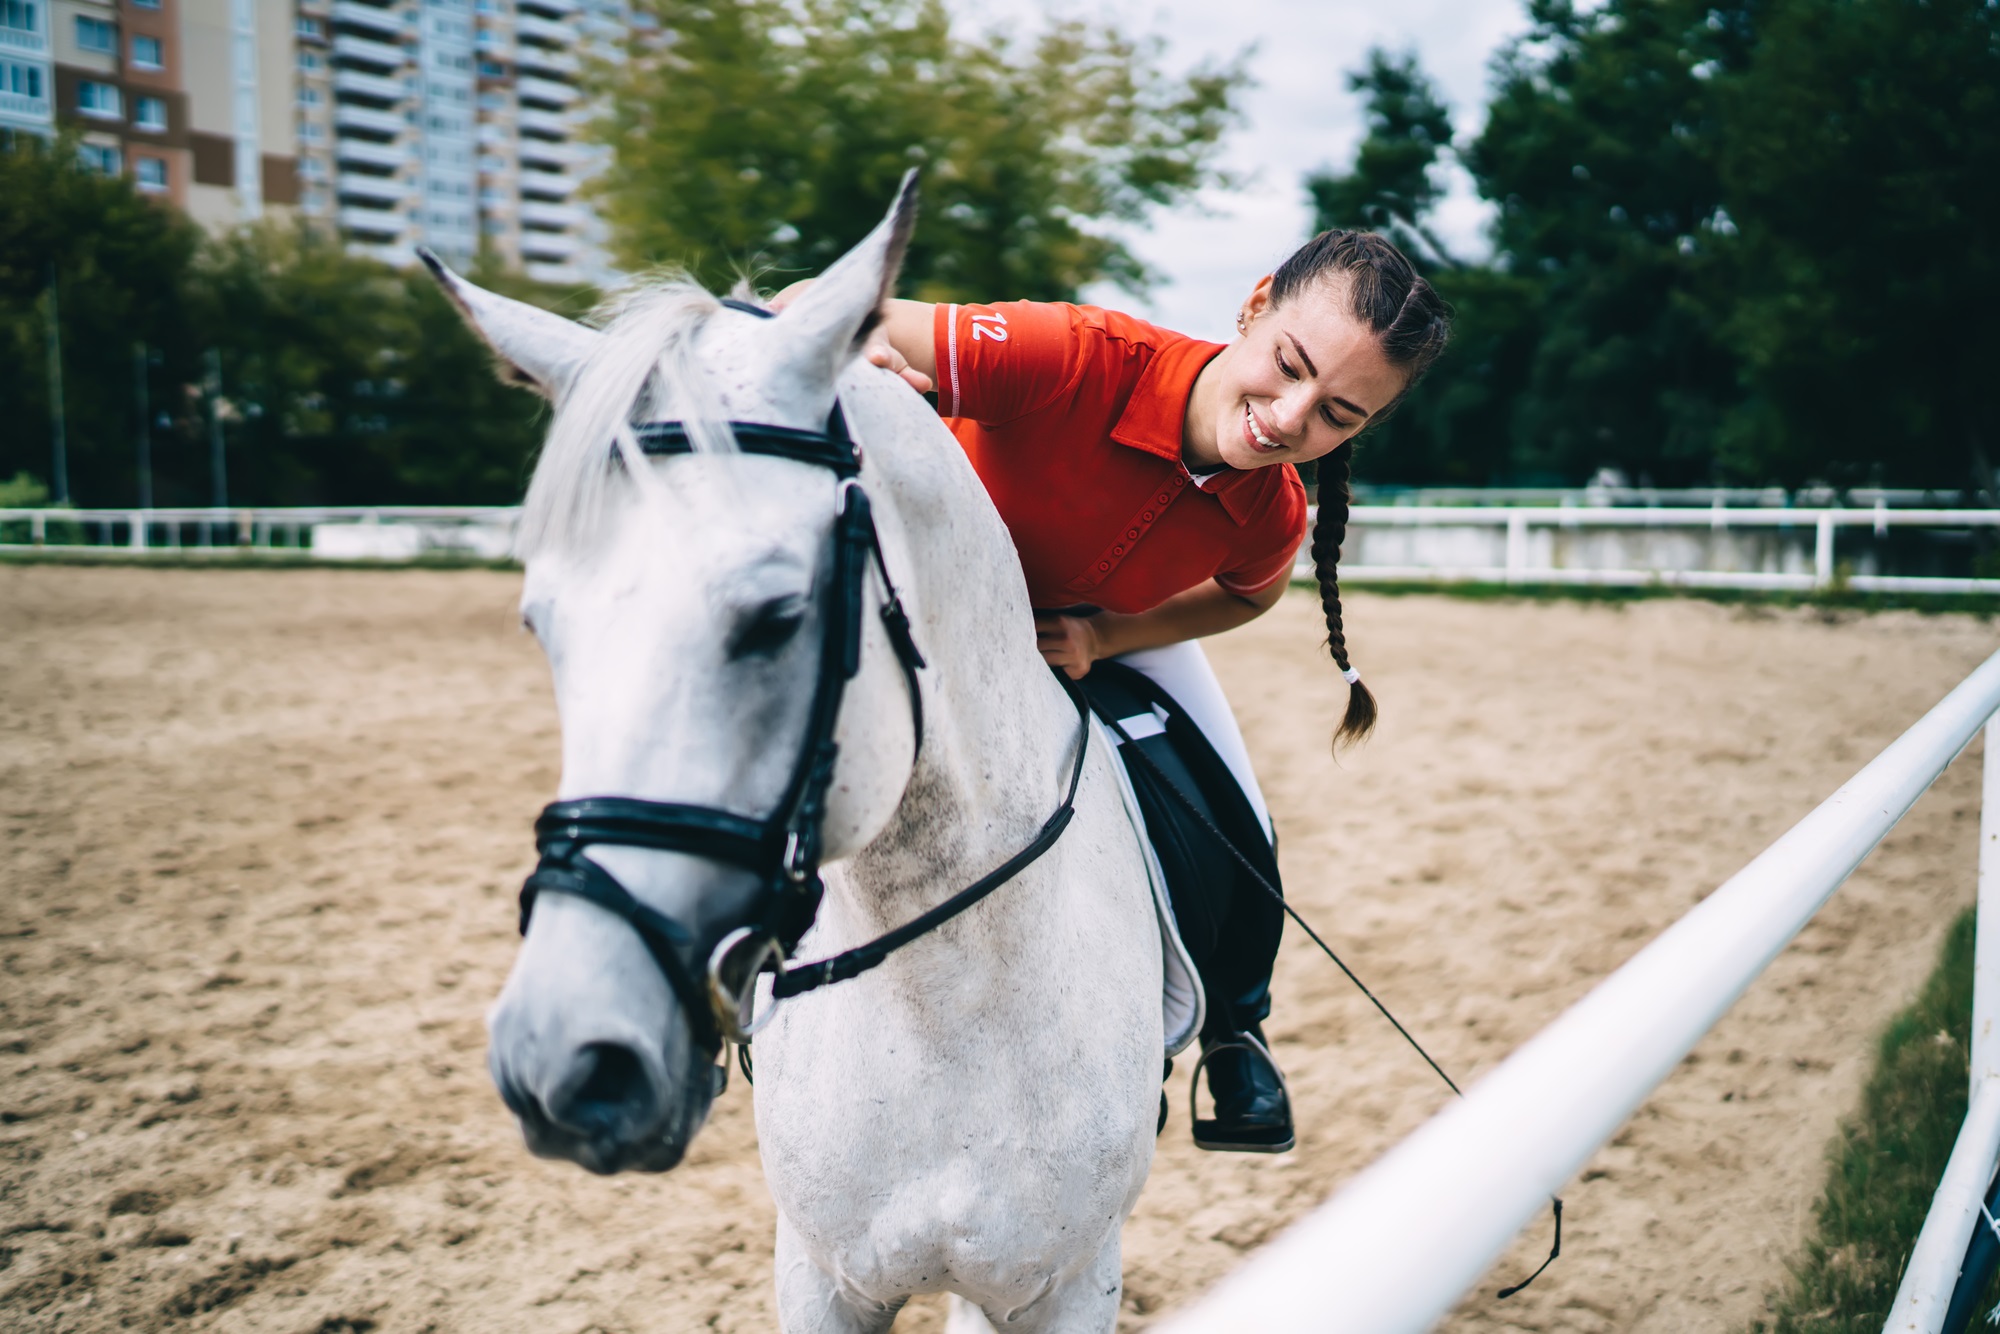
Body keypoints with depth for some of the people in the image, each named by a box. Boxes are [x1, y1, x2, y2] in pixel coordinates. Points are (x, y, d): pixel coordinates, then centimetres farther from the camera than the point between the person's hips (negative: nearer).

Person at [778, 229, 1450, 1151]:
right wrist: (855, 353, -71)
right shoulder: (1075, 357, -44)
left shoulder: (1274, 520, -28)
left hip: (1116, 626, 3)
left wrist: (1100, 637, -20)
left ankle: (1234, 1032, 31)